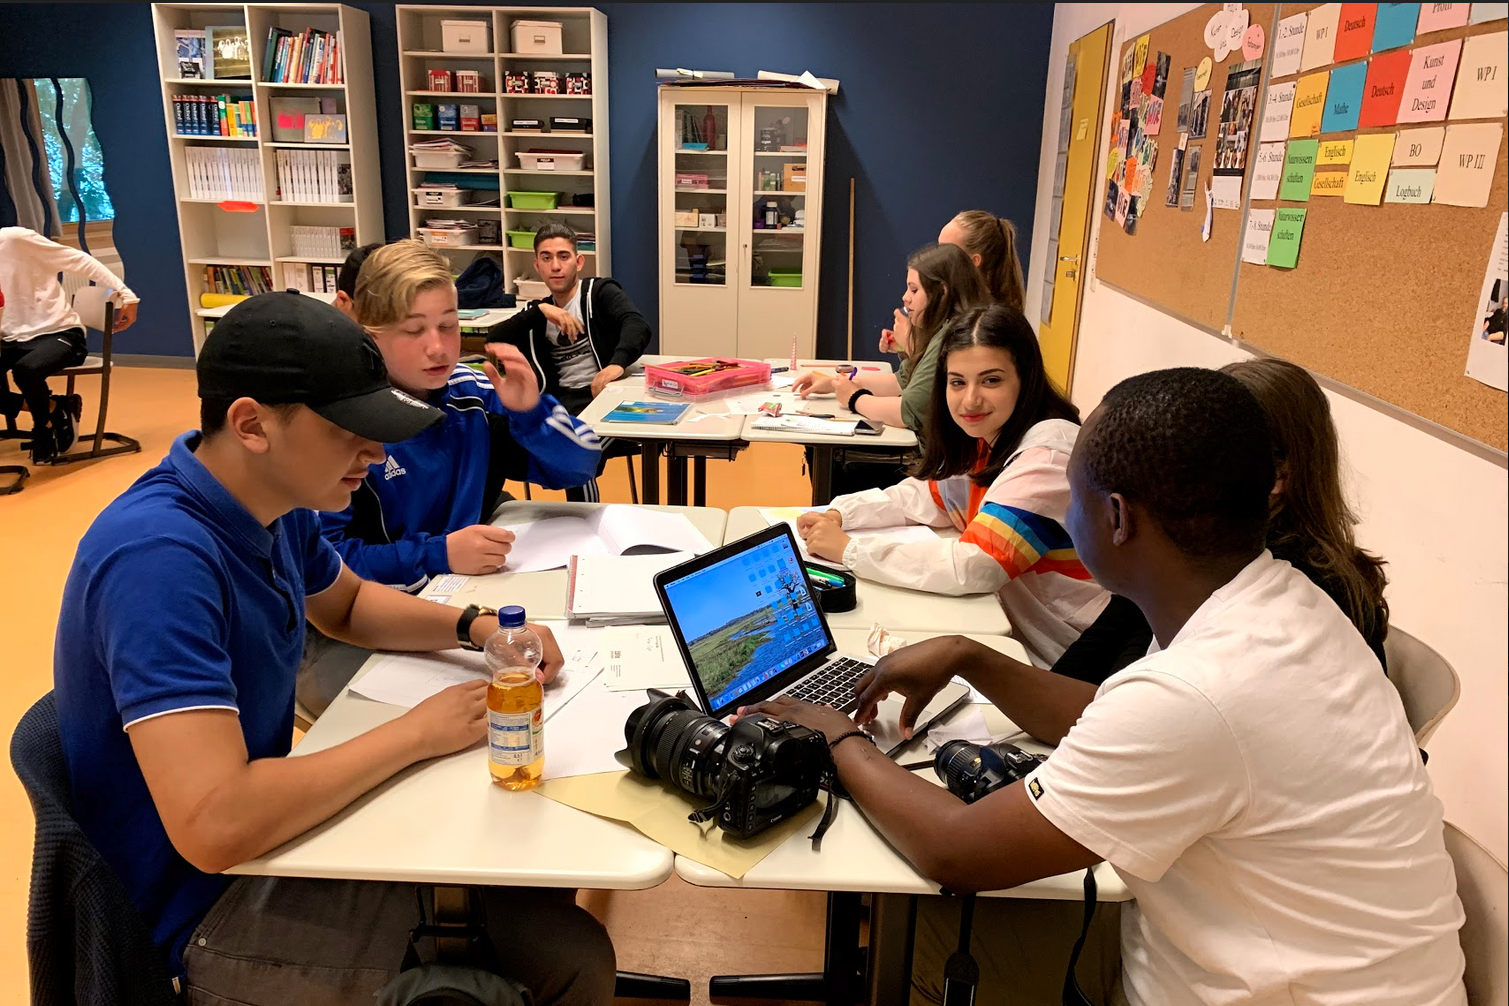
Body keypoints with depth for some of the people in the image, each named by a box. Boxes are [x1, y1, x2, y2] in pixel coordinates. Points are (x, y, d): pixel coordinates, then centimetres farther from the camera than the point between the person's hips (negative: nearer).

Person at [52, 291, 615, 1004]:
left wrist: (477, 627, 0)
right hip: (204, 903, -7)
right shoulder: (159, 555, -28)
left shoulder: (275, 505, -2)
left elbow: (348, 605, 18)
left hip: (269, 829, 8)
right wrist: (416, 734, -21)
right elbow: (214, 826, -34)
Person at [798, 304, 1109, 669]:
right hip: (1016, 633, 7)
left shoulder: (1048, 454, -25)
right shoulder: (988, 441, 4)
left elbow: (971, 567, -30)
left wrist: (848, 550, -23)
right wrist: (838, 514, -2)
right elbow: (925, 497, 14)